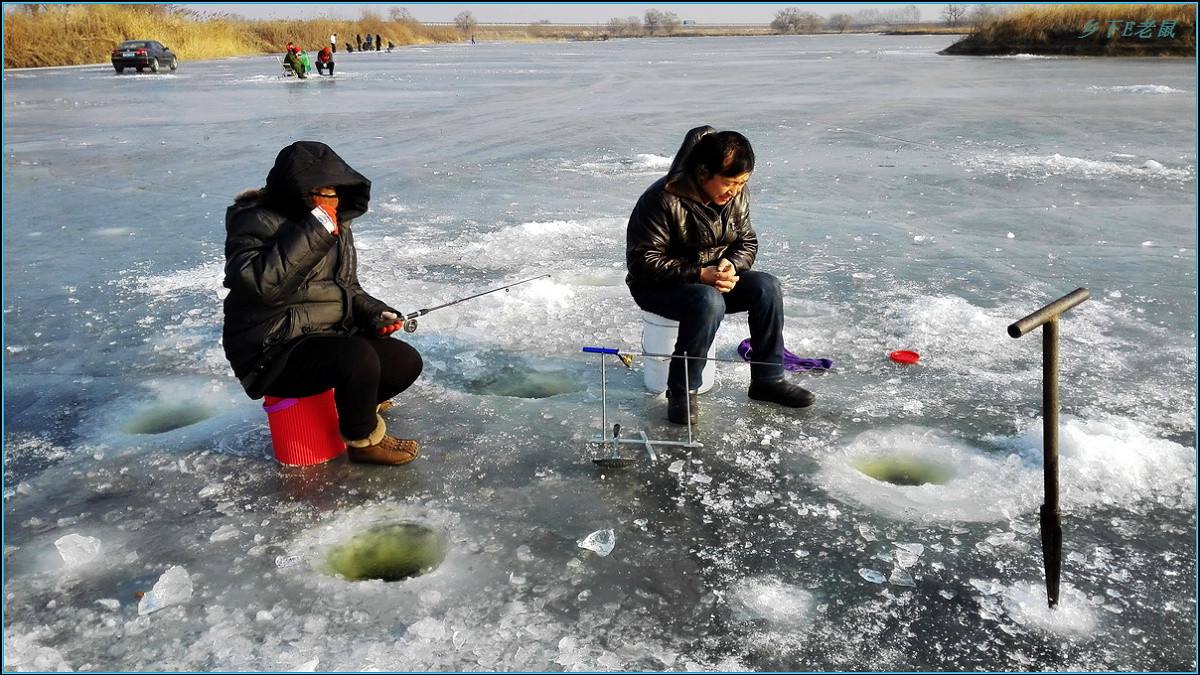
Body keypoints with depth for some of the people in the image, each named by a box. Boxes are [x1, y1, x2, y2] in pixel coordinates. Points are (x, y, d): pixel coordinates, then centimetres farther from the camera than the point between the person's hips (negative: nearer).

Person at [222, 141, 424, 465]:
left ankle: (354, 405, 23)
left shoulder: (337, 225, 10)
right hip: (274, 353, -8)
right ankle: (364, 439, -6)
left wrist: (373, 313, 0)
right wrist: (313, 231, -35)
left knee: (406, 363, -4)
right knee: (358, 359, -33)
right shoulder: (257, 222, -16)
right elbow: (261, 283, -35)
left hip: (330, 334, 8)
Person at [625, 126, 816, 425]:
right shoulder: (663, 199, -24)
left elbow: (747, 242, 8)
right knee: (709, 302, -36)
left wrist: (731, 265, -17)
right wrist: (700, 274, -30)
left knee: (766, 286, -16)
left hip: (713, 278, 6)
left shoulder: (736, 196, -3)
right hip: (659, 286, -6)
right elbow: (644, 261, -23)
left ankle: (767, 379, -4)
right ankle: (681, 391, -23)